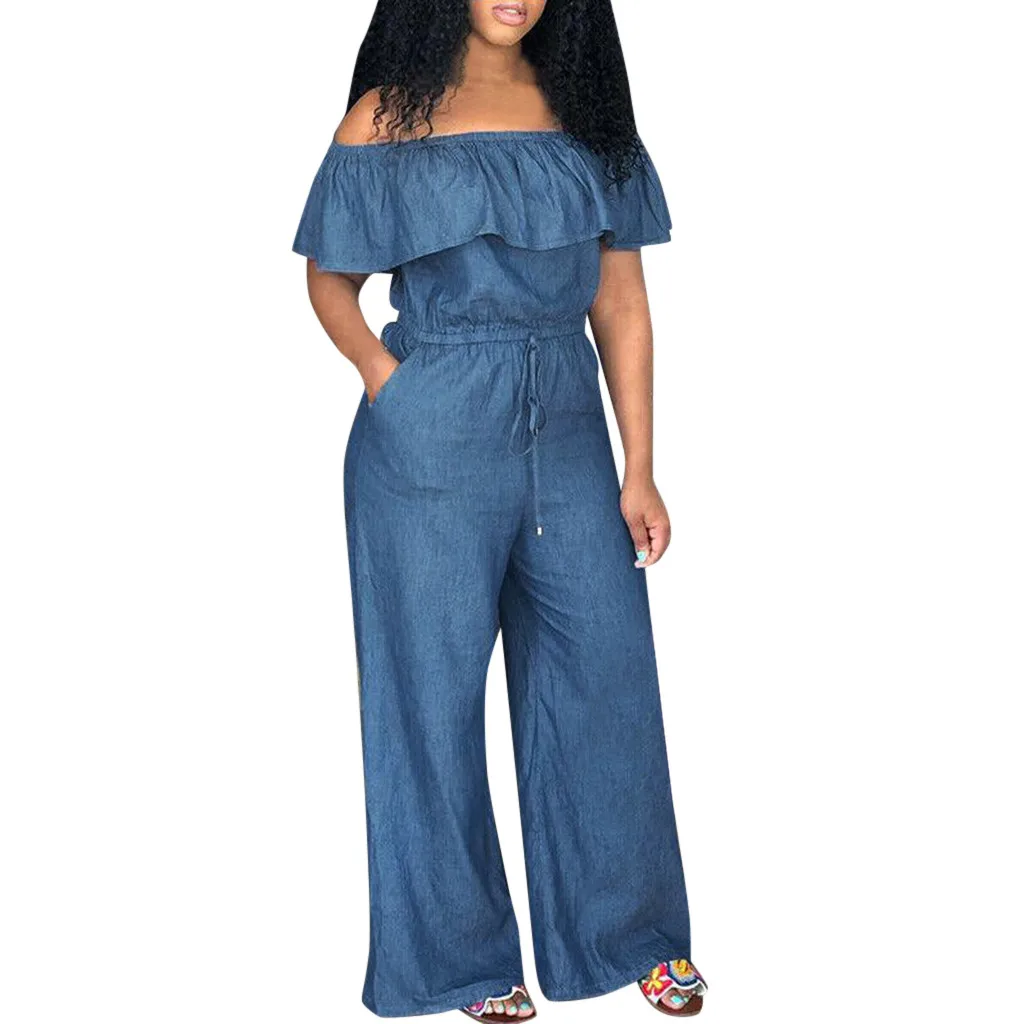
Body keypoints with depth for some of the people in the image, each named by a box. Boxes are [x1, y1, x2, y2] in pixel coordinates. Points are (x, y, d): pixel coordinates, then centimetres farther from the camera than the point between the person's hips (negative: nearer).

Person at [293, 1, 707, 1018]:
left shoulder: (585, 106, 9)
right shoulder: (390, 114, 0)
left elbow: (622, 298, 7)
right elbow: (329, 278, 6)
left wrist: (640, 469, 3)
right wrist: (390, 381, -12)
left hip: (568, 433, 4)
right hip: (431, 446, -3)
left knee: (605, 678, 9)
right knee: (436, 695, 7)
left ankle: (630, 928, 29)